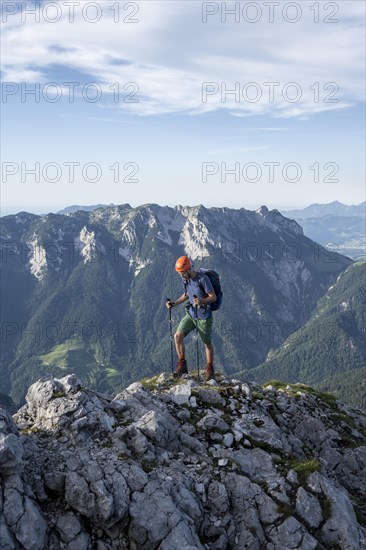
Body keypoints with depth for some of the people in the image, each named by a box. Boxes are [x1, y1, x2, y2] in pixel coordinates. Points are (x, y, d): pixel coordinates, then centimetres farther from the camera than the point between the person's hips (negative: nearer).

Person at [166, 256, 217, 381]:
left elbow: (213, 297, -17)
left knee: (207, 343, 8)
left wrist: (201, 301, -35)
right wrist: (174, 303, 8)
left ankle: (209, 369, 27)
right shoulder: (187, 279, 2)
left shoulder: (203, 279, -20)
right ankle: (182, 366, 2)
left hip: (204, 316, -6)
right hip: (190, 314, 6)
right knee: (178, 336, -9)